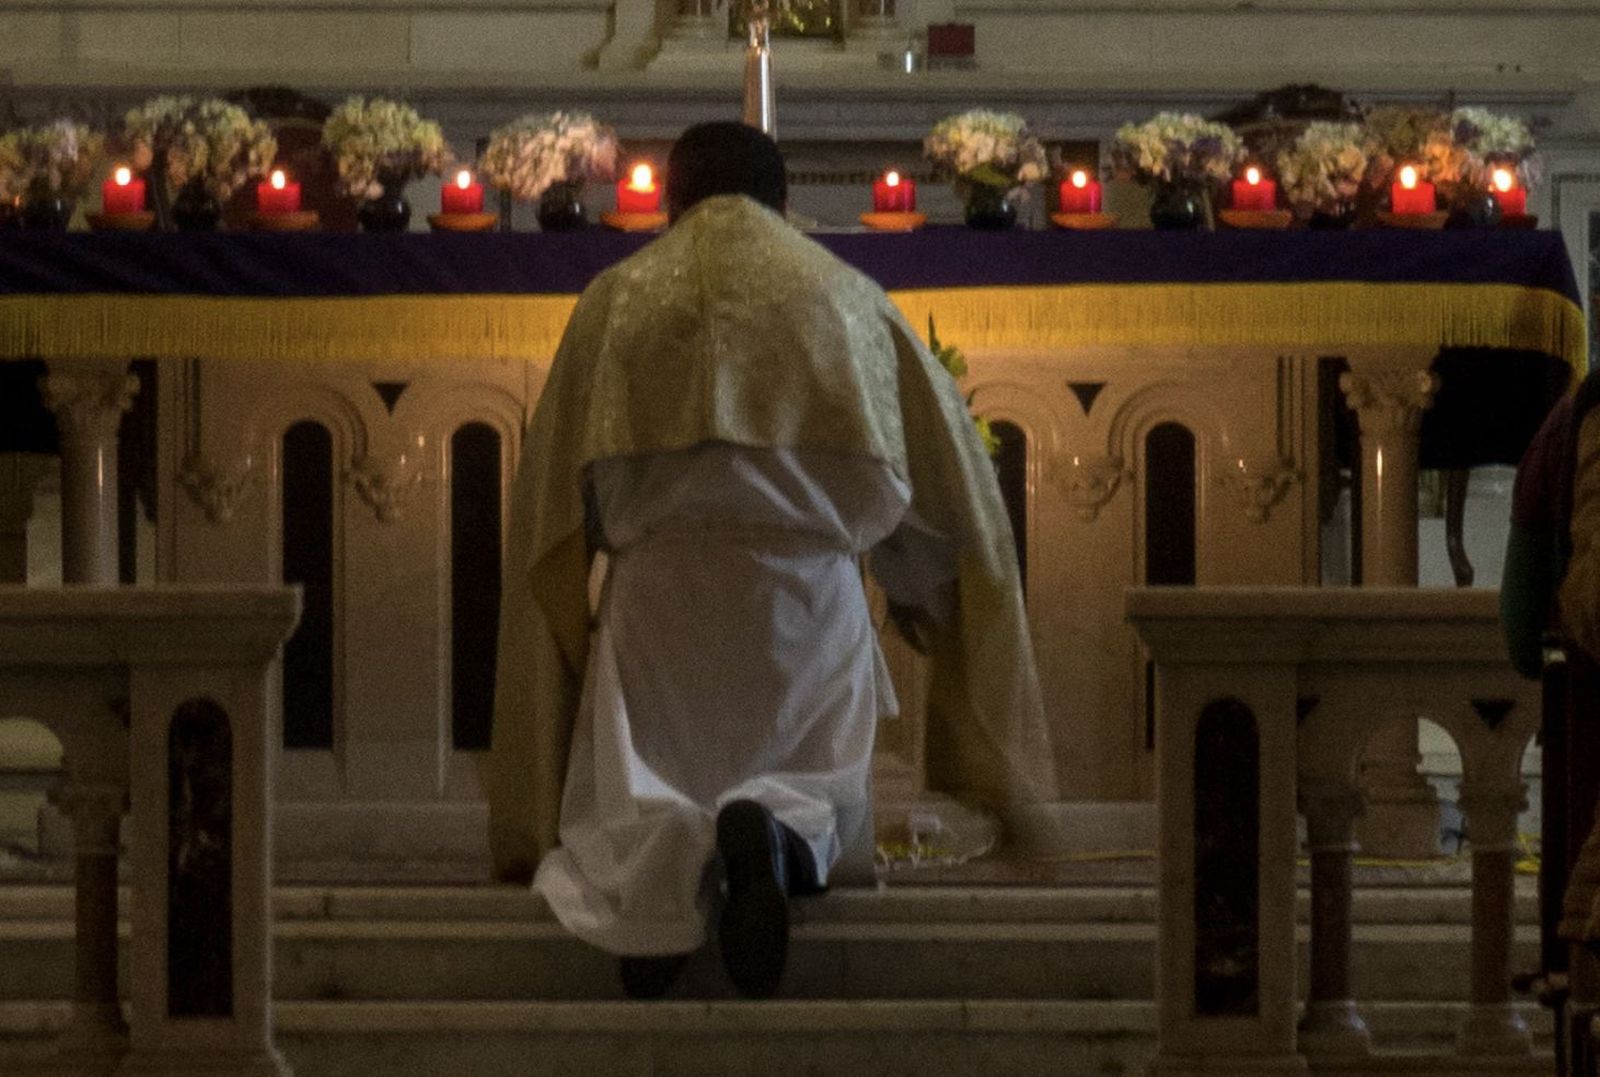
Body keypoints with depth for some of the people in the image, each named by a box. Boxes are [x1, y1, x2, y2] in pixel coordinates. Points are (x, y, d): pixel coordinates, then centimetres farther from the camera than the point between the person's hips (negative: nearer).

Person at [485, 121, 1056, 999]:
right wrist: (919, 594, 35)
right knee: (825, 800, 16)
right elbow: (947, 474, 18)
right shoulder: (847, 298, 15)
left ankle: (667, 861, -33)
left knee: (618, 816, 7)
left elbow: (555, 491, 13)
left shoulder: (617, 300, 13)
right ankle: (777, 828, -24)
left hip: (658, 591, 0)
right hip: (809, 590, 1)